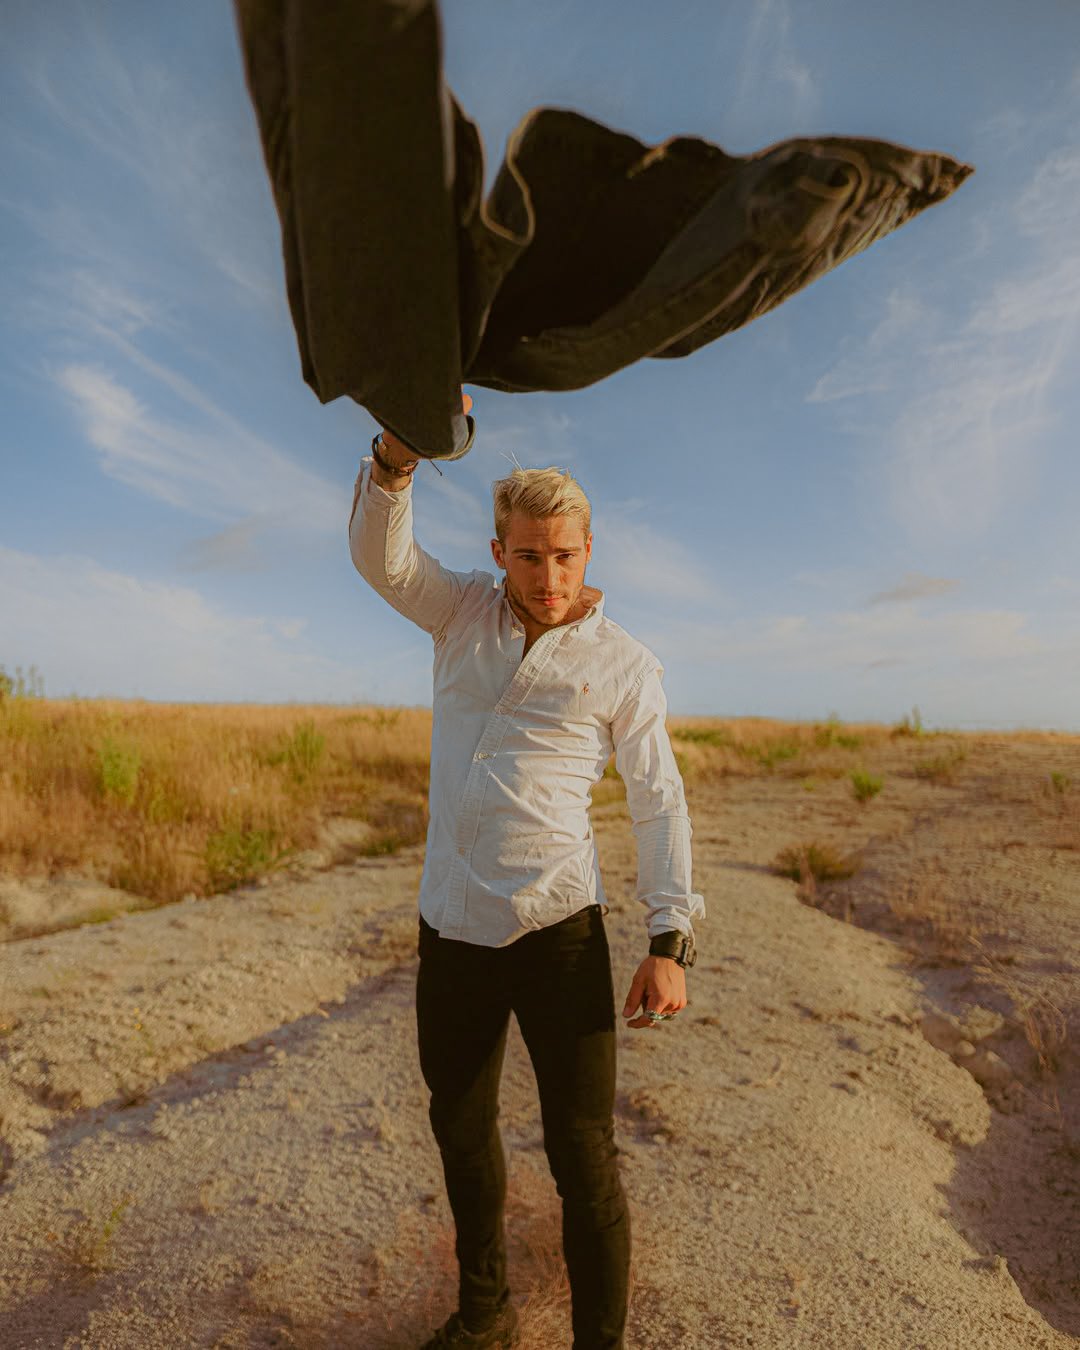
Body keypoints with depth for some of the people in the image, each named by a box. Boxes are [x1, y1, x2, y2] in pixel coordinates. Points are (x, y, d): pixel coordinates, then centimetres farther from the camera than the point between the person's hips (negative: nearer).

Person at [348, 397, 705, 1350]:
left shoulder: (624, 664, -4)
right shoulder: (466, 611, 5)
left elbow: (660, 806, -4)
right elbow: (379, 557, -11)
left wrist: (671, 942, -12)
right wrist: (400, 447, -28)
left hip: (557, 928, -4)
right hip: (450, 924, 4)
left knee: (583, 1152, 3)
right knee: (460, 1126, 20)